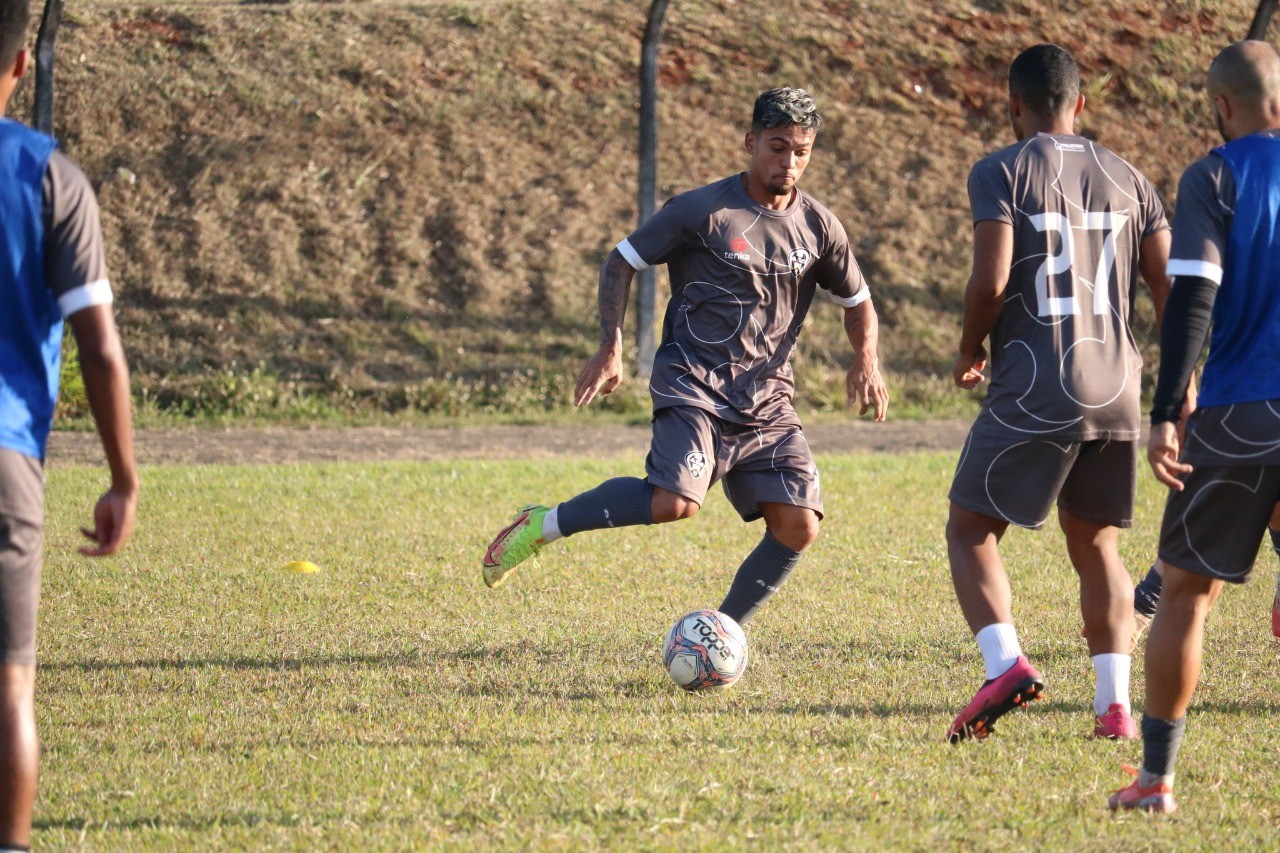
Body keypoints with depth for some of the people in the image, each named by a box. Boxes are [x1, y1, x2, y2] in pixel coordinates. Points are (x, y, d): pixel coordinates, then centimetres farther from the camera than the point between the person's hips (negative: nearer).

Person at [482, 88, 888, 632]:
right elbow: (620, 262, 2)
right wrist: (610, 349, -8)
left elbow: (857, 303, 22)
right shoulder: (703, 211, -6)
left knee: (798, 529, -9)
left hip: (768, 398, 5)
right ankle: (544, 525, -8)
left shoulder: (819, 228, 8)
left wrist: (866, 361, 2)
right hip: (692, 385, -5)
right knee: (674, 502, -28)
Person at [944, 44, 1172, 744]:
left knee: (970, 530, 6)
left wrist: (968, 352, 4)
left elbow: (991, 280, -14)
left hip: (1033, 391, -5)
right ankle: (1115, 704, 6)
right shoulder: (1126, 179, 12)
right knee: (1095, 546, 17)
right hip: (1116, 392, 5)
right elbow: (1171, 285, 9)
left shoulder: (1001, 172, -3)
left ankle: (1005, 666, -16)